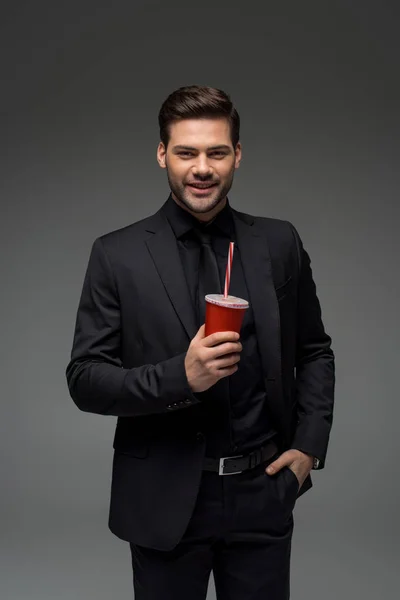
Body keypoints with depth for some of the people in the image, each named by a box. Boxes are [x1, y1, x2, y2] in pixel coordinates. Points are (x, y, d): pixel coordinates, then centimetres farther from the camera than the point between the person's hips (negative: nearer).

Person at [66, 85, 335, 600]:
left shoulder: (279, 243, 1)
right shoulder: (117, 255, -6)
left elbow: (314, 351, 11)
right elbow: (84, 379, -8)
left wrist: (310, 445, 1)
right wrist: (181, 376, -23)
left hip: (262, 493, 2)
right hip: (165, 499, -1)